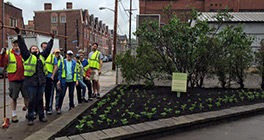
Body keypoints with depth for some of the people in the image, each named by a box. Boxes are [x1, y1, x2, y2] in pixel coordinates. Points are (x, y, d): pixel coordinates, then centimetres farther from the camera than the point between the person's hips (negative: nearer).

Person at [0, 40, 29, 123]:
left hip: (24, 79, 2)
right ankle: (14, 115, 19)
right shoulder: (8, 54, -1)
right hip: (13, 80, -2)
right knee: (13, 98, 6)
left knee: (27, 96, 9)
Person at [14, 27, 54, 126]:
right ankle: (30, 118, 12)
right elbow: (22, 46, 1)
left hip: (41, 81, 4)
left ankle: (41, 116, 22)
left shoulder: (42, 56, 16)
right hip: (31, 82, -4)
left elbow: (48, 48, 24)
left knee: (40, 99, 13)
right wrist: (19, 35, -3)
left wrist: (52, 39, 30)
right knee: (32, 101, 1)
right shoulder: (28, 56, 5)